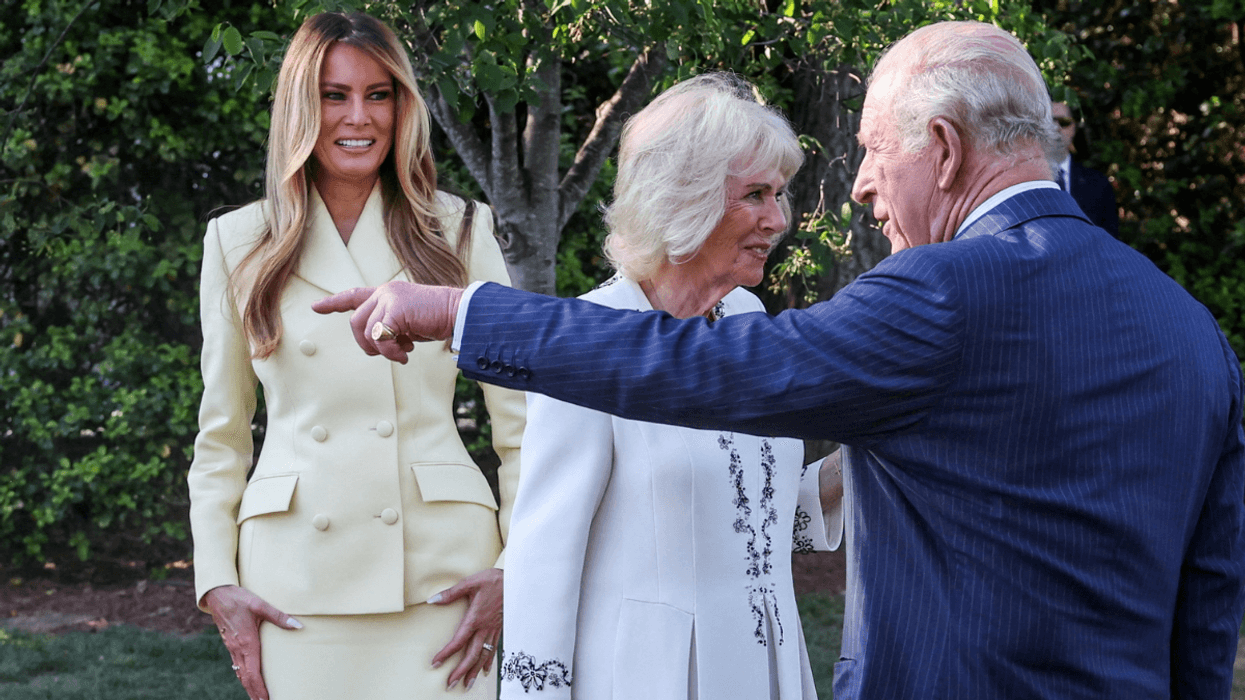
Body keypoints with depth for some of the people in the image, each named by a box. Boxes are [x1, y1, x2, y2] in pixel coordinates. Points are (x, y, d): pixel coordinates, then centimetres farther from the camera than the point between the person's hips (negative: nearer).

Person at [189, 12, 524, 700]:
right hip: (296, 573, 1)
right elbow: (220, 437, 10)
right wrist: (218, 583, 1)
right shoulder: (239, 243, 8)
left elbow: (520, 415, 6)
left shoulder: (461, 232, 5)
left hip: (438, 564, 0)